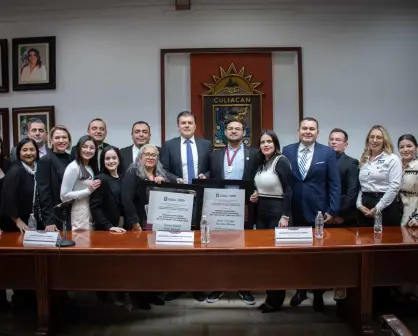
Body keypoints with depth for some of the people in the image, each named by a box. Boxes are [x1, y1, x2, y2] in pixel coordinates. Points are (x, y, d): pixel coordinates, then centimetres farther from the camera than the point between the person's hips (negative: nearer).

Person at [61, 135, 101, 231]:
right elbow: (64, 196, -15)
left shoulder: (92, 167, 11)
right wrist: (88, 190, -18)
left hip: (93, 214, 7)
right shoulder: (73, 167, -12)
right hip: (80, 216, -7)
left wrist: (94, 189, 0)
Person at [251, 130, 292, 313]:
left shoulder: (281, 161, -12)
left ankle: (276, 300, 14)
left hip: (277, 212, -8)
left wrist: (285, 216, -20)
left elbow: (288, 190, -16)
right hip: (262, 212, 8)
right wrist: (256, 195, 3)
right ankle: (269, 296, 22)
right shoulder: (261, 163, 12)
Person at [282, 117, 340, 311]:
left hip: (318, 212, -1)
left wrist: (332, 210, -8)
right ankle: (300, 290, 26)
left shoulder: (328, 153, 1)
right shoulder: (287, 151, 4)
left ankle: (318, 294, 23)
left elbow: (334, 184, -2)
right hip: (295, 212, 1)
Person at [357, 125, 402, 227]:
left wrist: (377, 208, -13)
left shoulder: (393, 159, -3)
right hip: (365, 208, 5)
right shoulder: (364, 160, 15)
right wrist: (359, 204, -2)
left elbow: (394, 187, -11)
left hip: (386, 207, -5)